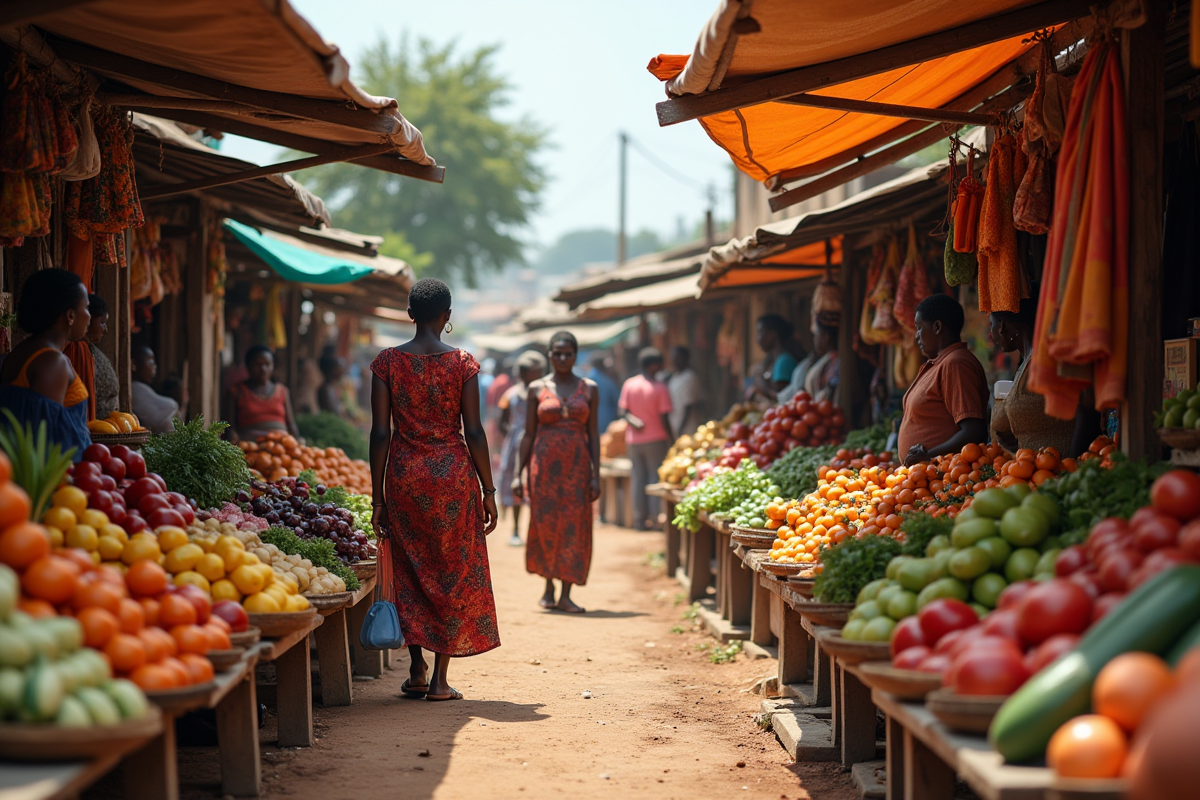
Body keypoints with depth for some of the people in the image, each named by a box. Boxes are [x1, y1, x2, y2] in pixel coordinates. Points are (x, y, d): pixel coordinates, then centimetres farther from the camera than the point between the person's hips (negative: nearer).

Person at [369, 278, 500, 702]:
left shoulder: (387, 362, -1)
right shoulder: (463, 363, -4)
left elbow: (380, 433, -2)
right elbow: (473, 431, -5)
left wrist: (377, 496, 3)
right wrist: (488, 490, 2)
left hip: (404, 473, 1)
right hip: (453, 472, -1)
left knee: (411, 571, 14)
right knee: (453, 571, 7)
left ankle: (417, 670, 14)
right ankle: (439, 678, 6)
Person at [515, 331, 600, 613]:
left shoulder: (588, 389, 5)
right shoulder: (537, 389, 3)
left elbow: (593, 434, 4)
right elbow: (528, 434, 4)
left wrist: (596, 475, -3)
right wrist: (518, 474, 0)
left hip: (577, 465, 1)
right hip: (544, 463, 0)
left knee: (574, 527, -3)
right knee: (545, 525, -1)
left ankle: (566, 595, 0)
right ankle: (548, 587, 18)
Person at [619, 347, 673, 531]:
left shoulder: (629, 385, 2)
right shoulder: (660, 387, -11)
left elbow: (623, 411, -1)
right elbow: (664, 418, -11)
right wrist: (671, 438, -3)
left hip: (633, 440, 4)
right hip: (656, 438, -4)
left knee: (637, 478, 9)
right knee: (656, 477, 3)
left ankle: (639, 519, 11)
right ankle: (656, 519, 0)